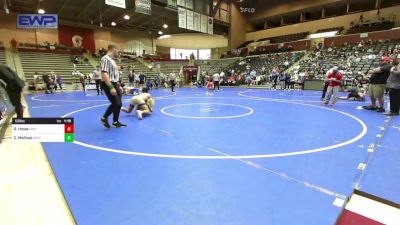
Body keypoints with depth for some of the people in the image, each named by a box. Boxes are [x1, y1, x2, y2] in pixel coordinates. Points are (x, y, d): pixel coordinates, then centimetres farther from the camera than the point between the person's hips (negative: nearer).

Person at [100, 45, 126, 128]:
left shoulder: (112, 60, 14)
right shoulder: (106, 59, -15)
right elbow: (104, 74, -24)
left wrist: (117, 84, 21)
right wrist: (111, 87, -29)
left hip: (114, 84, 9)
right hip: (109, 85, -9)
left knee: (118, 103, 10)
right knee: (116, 104, -8)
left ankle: (116, 121, 23)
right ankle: (104, 118, 13)